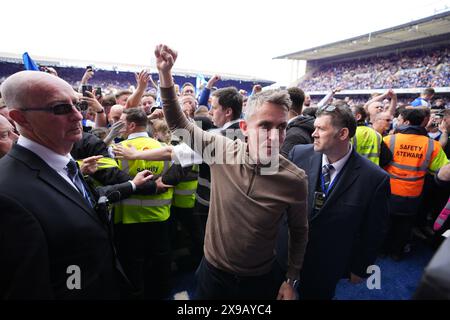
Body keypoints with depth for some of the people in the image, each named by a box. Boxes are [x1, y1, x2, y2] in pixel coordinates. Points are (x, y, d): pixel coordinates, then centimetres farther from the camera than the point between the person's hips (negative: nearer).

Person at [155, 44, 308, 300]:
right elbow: (179, 124, -6)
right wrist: (165, 74, -17)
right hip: (213, 272, 2)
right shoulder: (222, 151, -17)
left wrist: (291, 280, 2)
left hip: (261, 281, -1)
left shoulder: (295, 179, -20)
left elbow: (299, 231, -4)